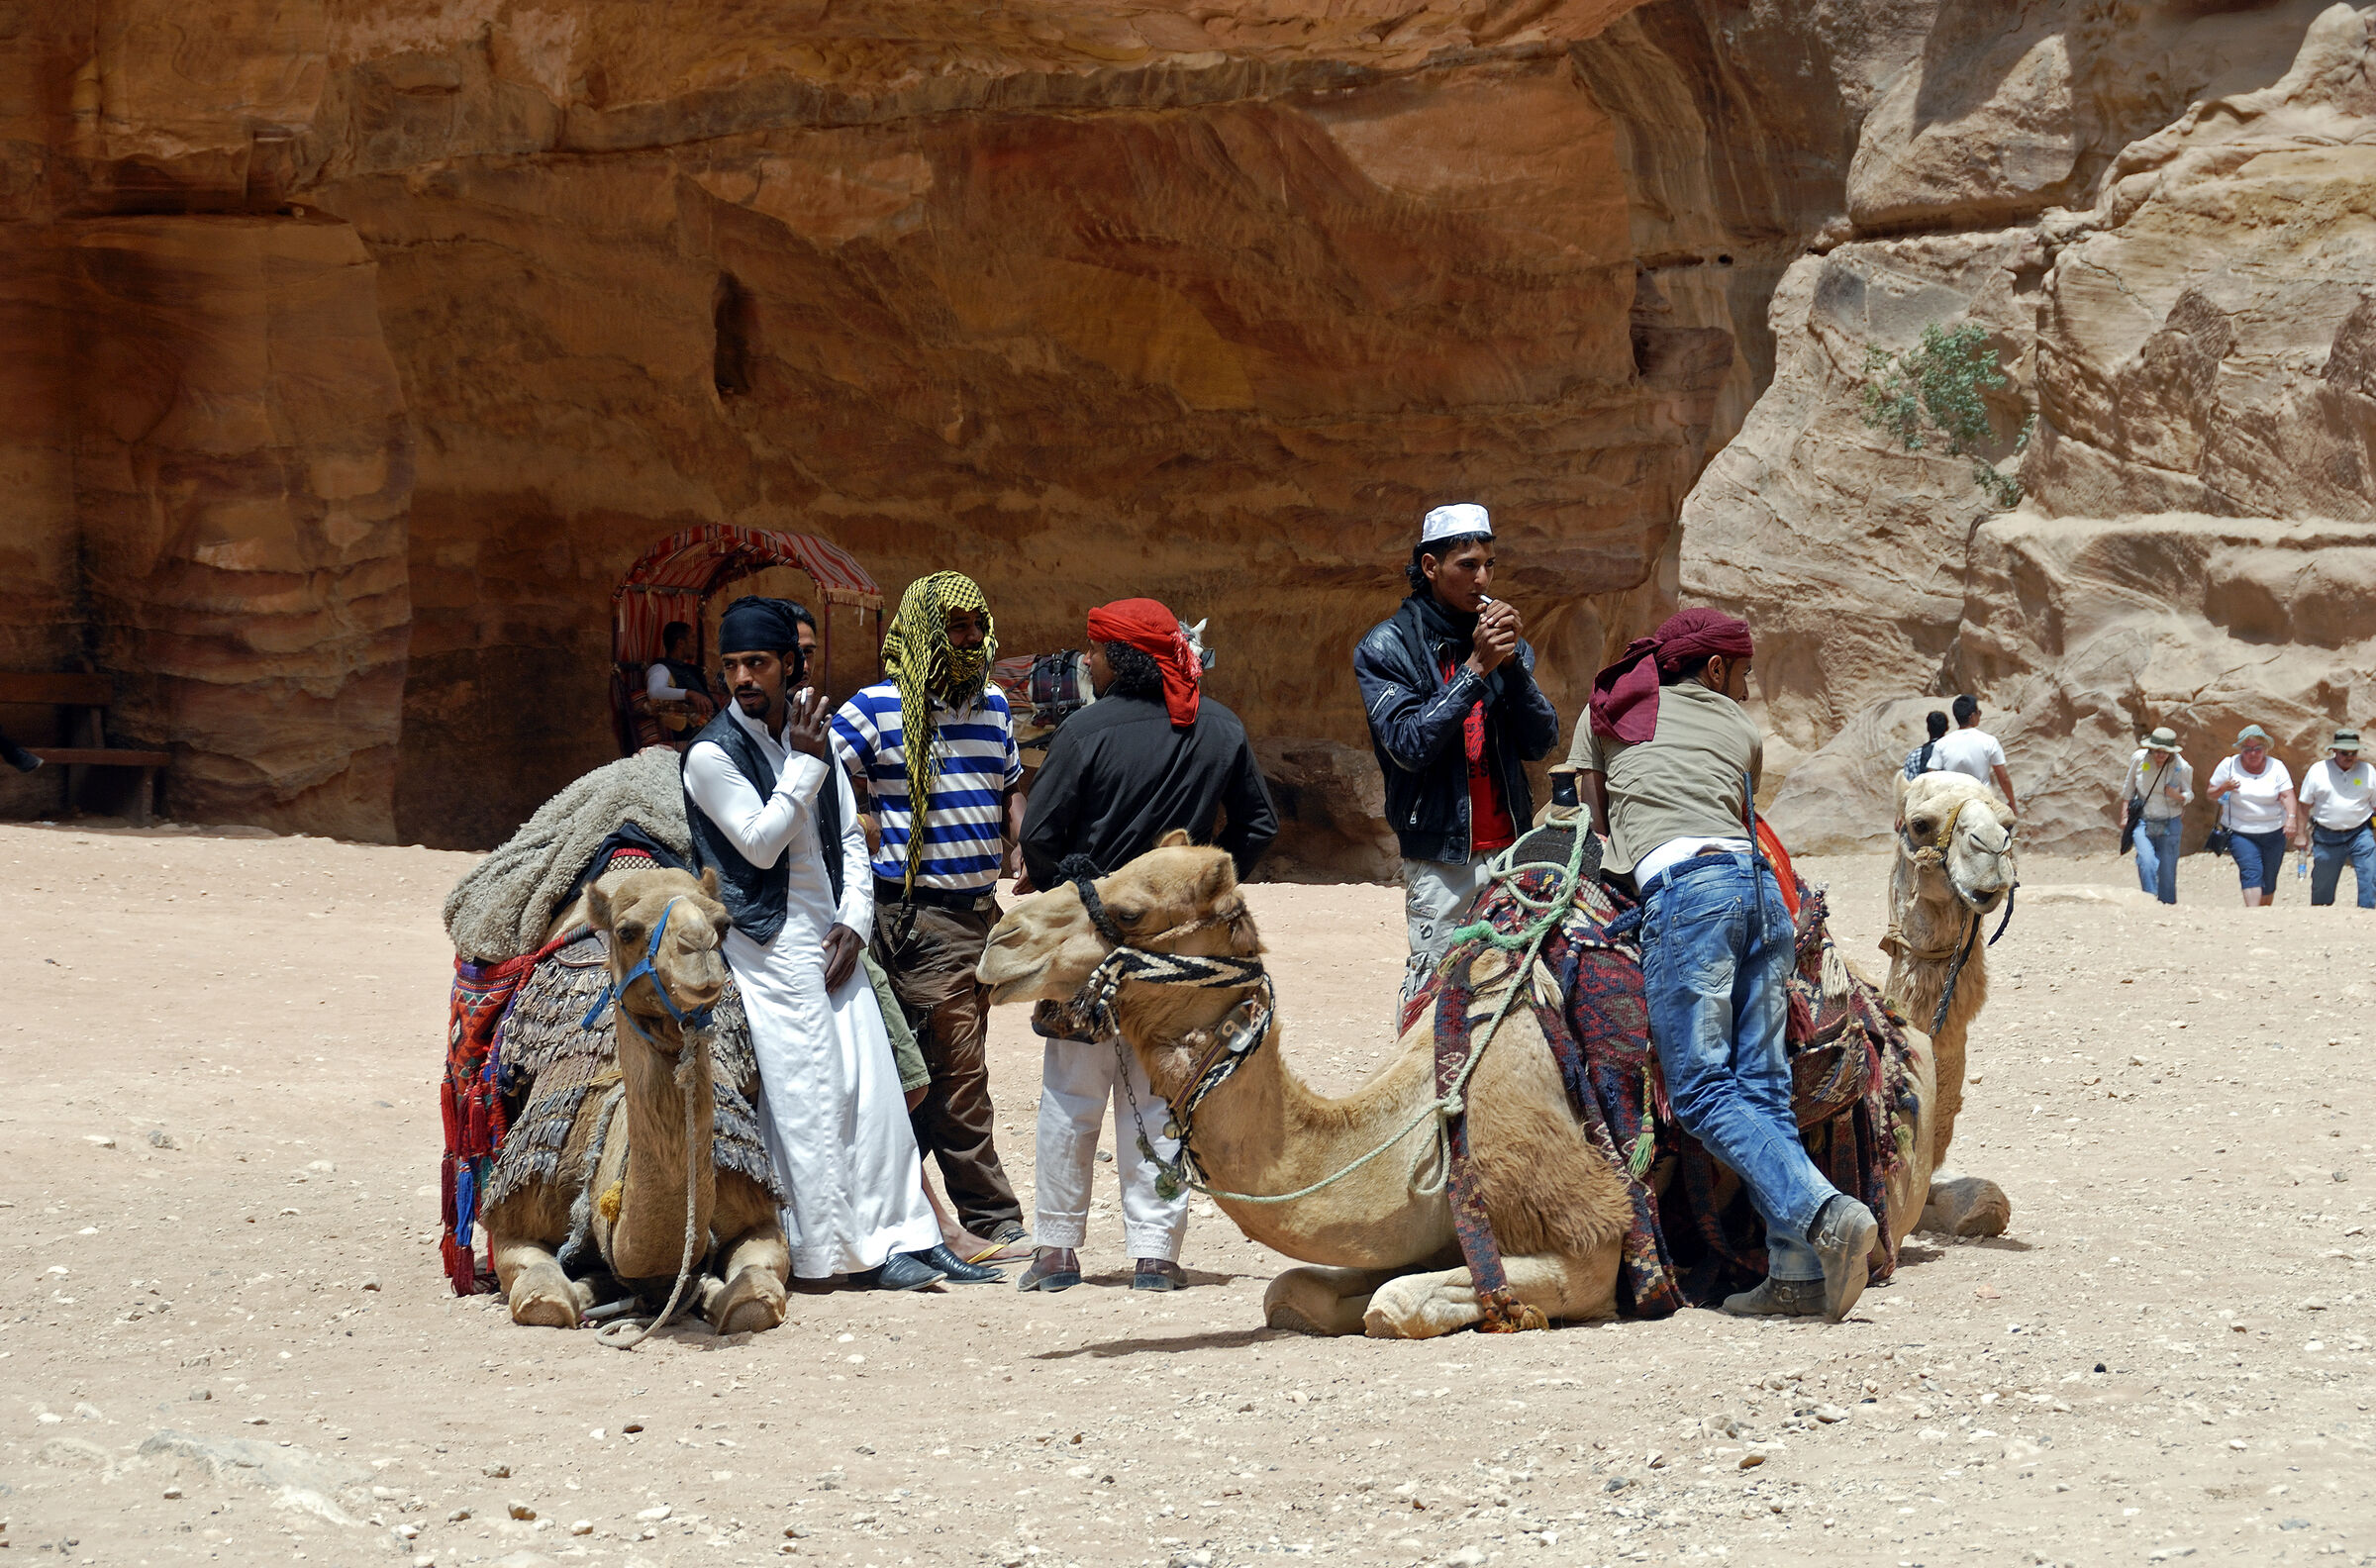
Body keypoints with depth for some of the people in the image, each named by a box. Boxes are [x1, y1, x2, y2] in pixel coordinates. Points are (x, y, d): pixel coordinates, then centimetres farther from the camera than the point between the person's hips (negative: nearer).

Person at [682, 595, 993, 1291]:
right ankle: (850, 1247, -3)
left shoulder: (816, 741, 11)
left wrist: (854, 922, 2)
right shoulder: (711, 754, -7)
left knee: (873, 1089, 4)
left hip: (833, 940, 6)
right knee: (809, 1096, -7)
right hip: (769, 946, -6)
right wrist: (805, 763, -16)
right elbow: (760, 842, -14)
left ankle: (907, 1234, 9)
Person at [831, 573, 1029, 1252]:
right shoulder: (875, 709, -6)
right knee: (957, 1069, -6)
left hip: (978, 909, 7)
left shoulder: (992, 706, 14)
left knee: (947, 1068, 8)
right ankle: (993, 1217, -2)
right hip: (919, 911, -7)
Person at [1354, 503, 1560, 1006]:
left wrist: (1512, 662, -8)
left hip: (1509, 848, 4)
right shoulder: (1387, 647, -1)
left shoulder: (1503, 641, 13)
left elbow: (1541, 743, 5)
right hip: (1440, 859, -4)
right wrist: (1476, 668, -15)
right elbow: (1409, 745, -13)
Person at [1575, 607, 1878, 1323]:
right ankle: (1797, 1271, -5)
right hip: (1758, 880, 4)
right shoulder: (1741, 731, 24)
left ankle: (1825, 1213, -27)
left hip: (1682, 887, -4)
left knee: (1704, 1090, -8)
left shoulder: (1606, 715, 23)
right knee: (1763, 1083, 3)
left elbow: (1591, 818, 31)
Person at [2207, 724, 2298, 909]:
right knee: (2252, 873, -20)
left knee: (2268, 879, 7)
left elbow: (2287, 795, -8)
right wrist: (2223, 788, -18)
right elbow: (2209, 795, 4)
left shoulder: (2276, 767, 0)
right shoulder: (2229, 765, -1)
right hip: (2240, 832, -2)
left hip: (2273, 832, 2)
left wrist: (2291, 818, -26)